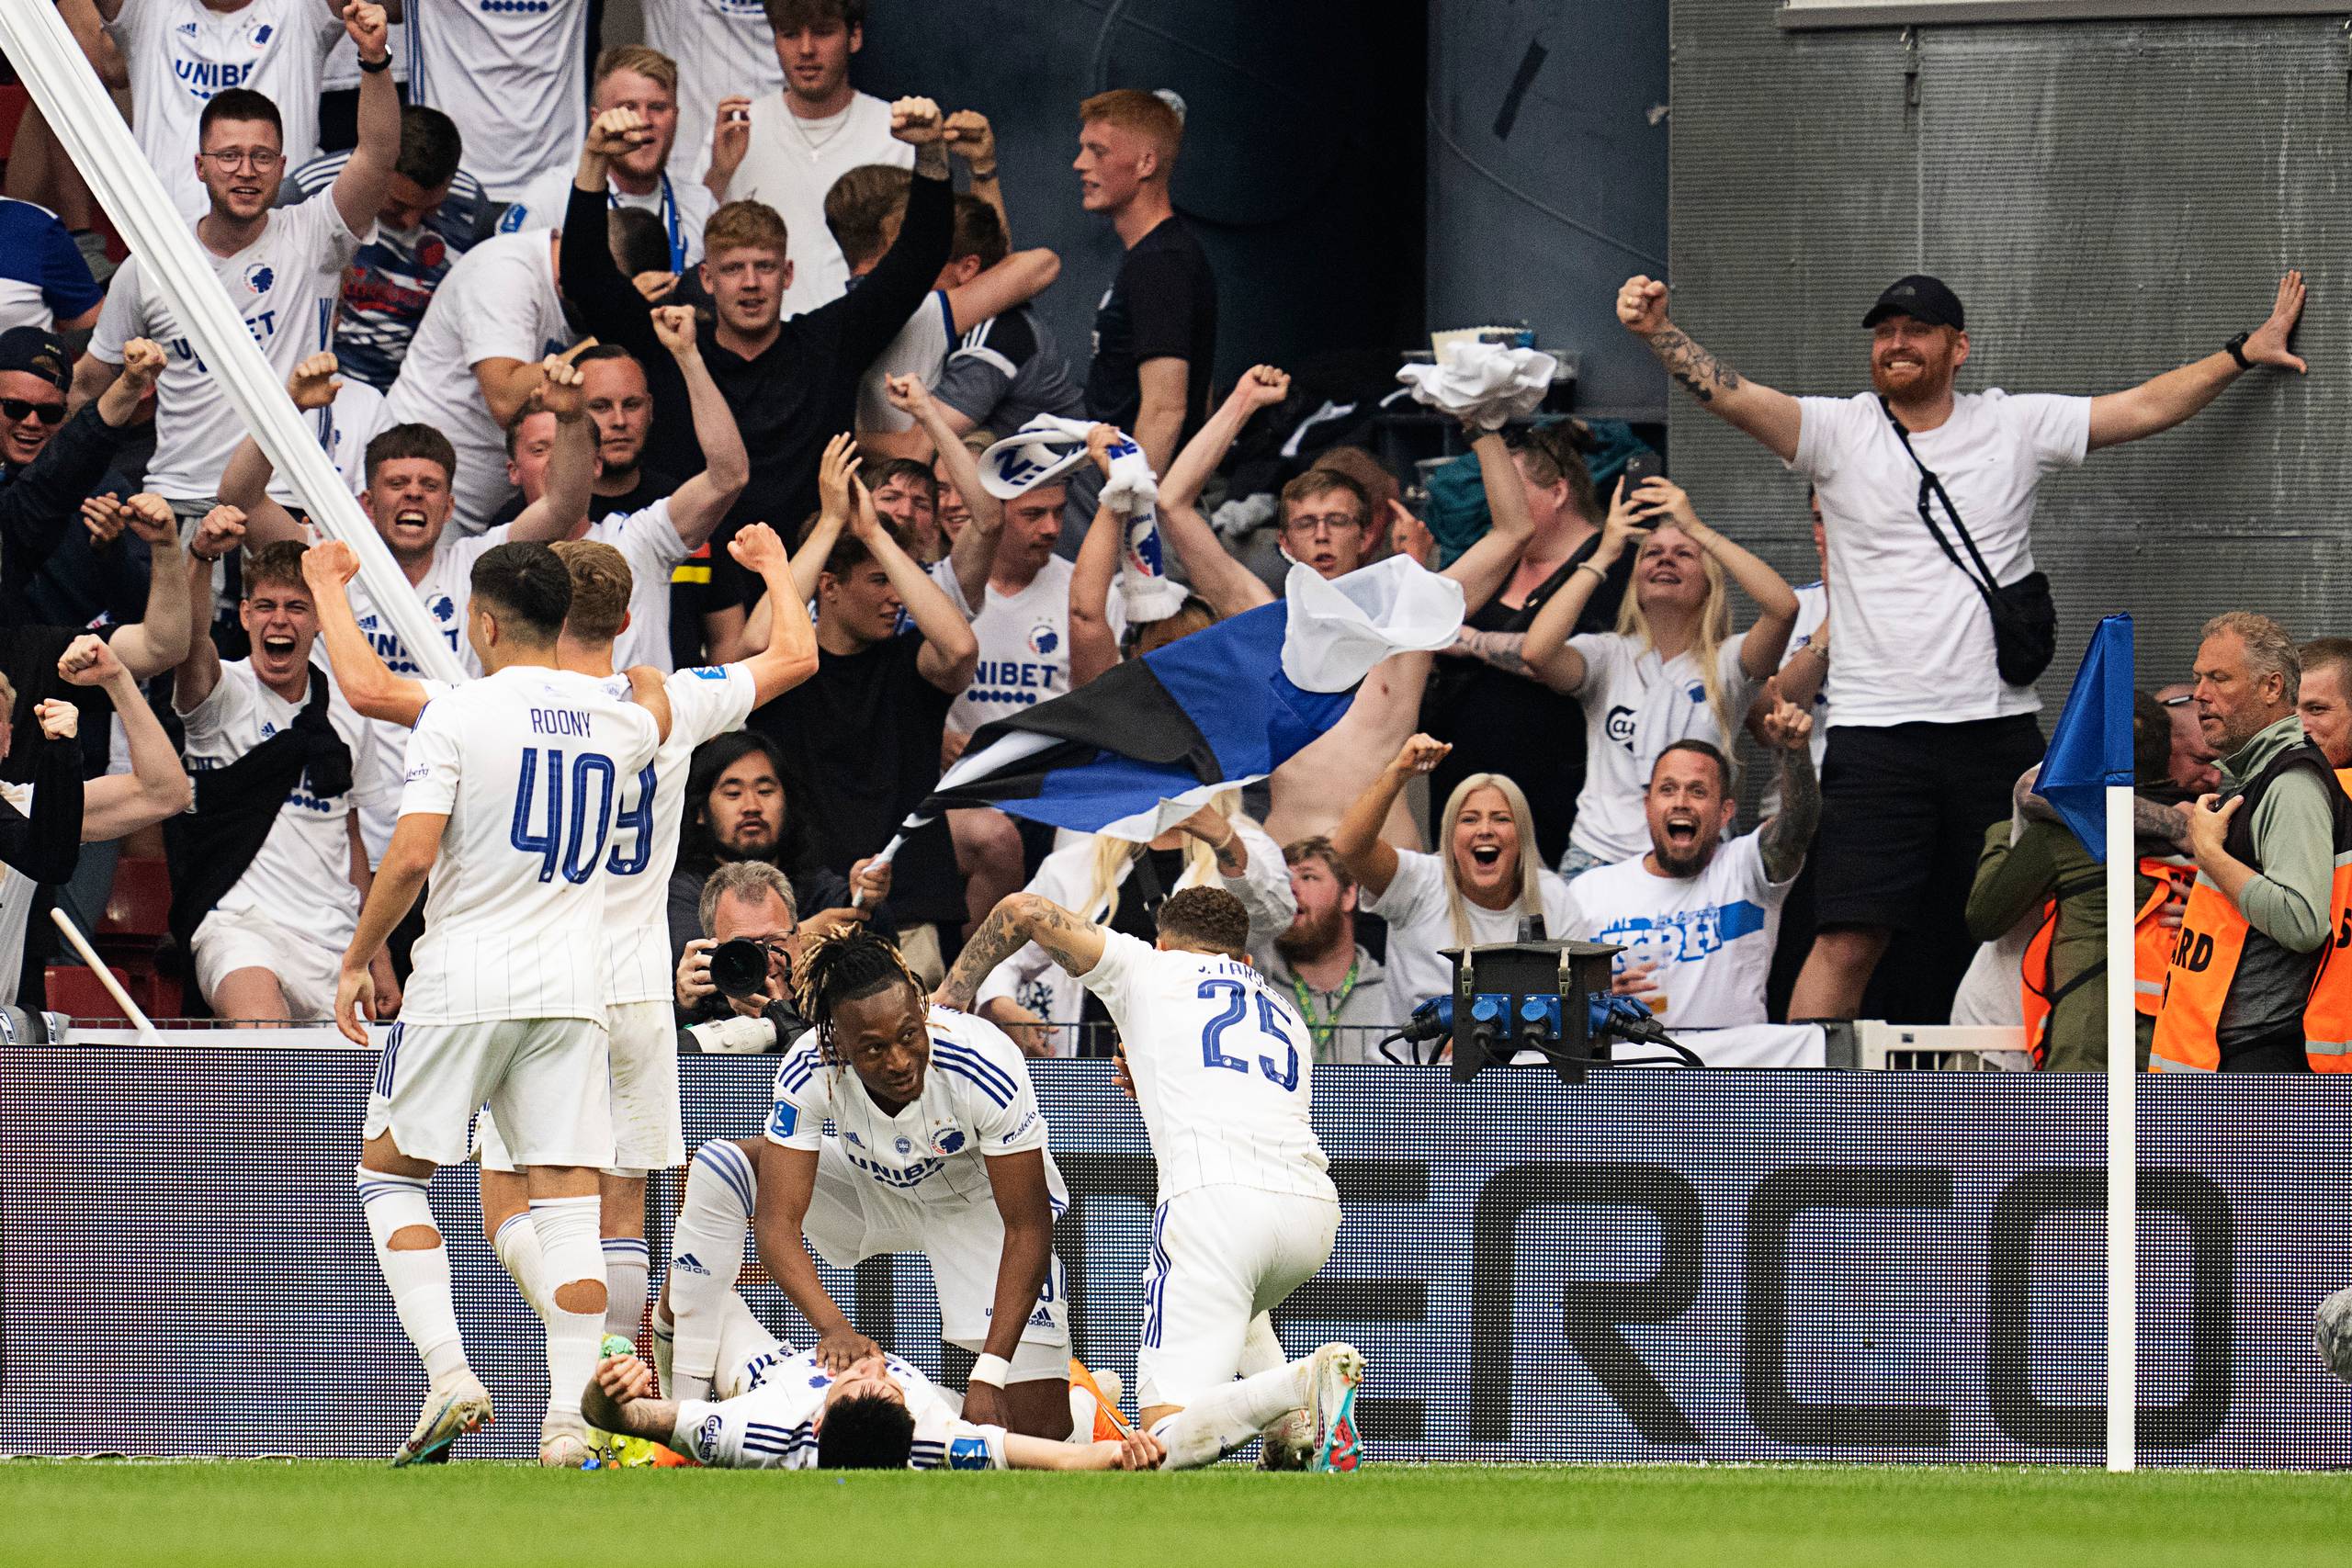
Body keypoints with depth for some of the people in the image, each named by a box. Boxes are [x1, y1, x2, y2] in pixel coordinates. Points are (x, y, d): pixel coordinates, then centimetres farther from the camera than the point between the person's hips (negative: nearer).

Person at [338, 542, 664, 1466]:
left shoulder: (459, 715, -8)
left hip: (464, 981, -4)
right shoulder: (619, 719, 7)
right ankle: (569, 1418, -7)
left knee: (388, 1170, 11)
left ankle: (449, 1373, -5)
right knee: (567, 1193, 1)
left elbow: (412, 856, -14)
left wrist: (357, 961, -3)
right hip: (575, 988, 4)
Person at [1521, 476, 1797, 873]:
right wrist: (1603, 555, -5)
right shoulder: (1608, 655, 8)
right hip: (1600, 854, 0)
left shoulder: (1726, 664, 6)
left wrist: (1696, 528, -10)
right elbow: (1537, 651, -12)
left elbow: (1783, 607, -13)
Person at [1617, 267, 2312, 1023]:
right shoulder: (1839, 431, 3)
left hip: (1998, 726, 3)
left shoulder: (2015, 427, 8)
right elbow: (1732, 396, -10)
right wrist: (1658, 331, -26)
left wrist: (2243, 352, 10)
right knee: (1849, 939, -11)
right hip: (1877, 728, -3)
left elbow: (2145, 407, 13)